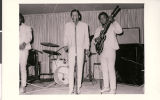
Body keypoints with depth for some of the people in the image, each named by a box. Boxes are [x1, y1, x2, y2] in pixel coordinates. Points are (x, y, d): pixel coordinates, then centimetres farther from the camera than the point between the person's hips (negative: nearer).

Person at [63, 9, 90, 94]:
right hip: (71, 49, 0)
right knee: (71, 69, -6)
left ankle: (78, 88, 9)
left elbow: (86, 37, 10)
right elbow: (66, 36, 9)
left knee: (79, 68, 1)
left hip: (81, 49, 0)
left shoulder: (84, 25, 8)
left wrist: (87, 48, 3)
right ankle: (71, 89, -3)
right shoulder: (67, 25, 10)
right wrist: (66, 45, -7)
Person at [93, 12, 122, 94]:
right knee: (104, 70, 10)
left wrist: (113, 21, -24)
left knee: (111, 70, -6)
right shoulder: (98, 29, 17)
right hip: (101, 51, 6)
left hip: (110, 50, -6)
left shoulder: (112, 26, -1)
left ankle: (113, 89, -1)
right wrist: (96, 40, -6)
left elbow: (119, 31, -18)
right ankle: (106, 87, 19)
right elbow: (94, 39, 17)